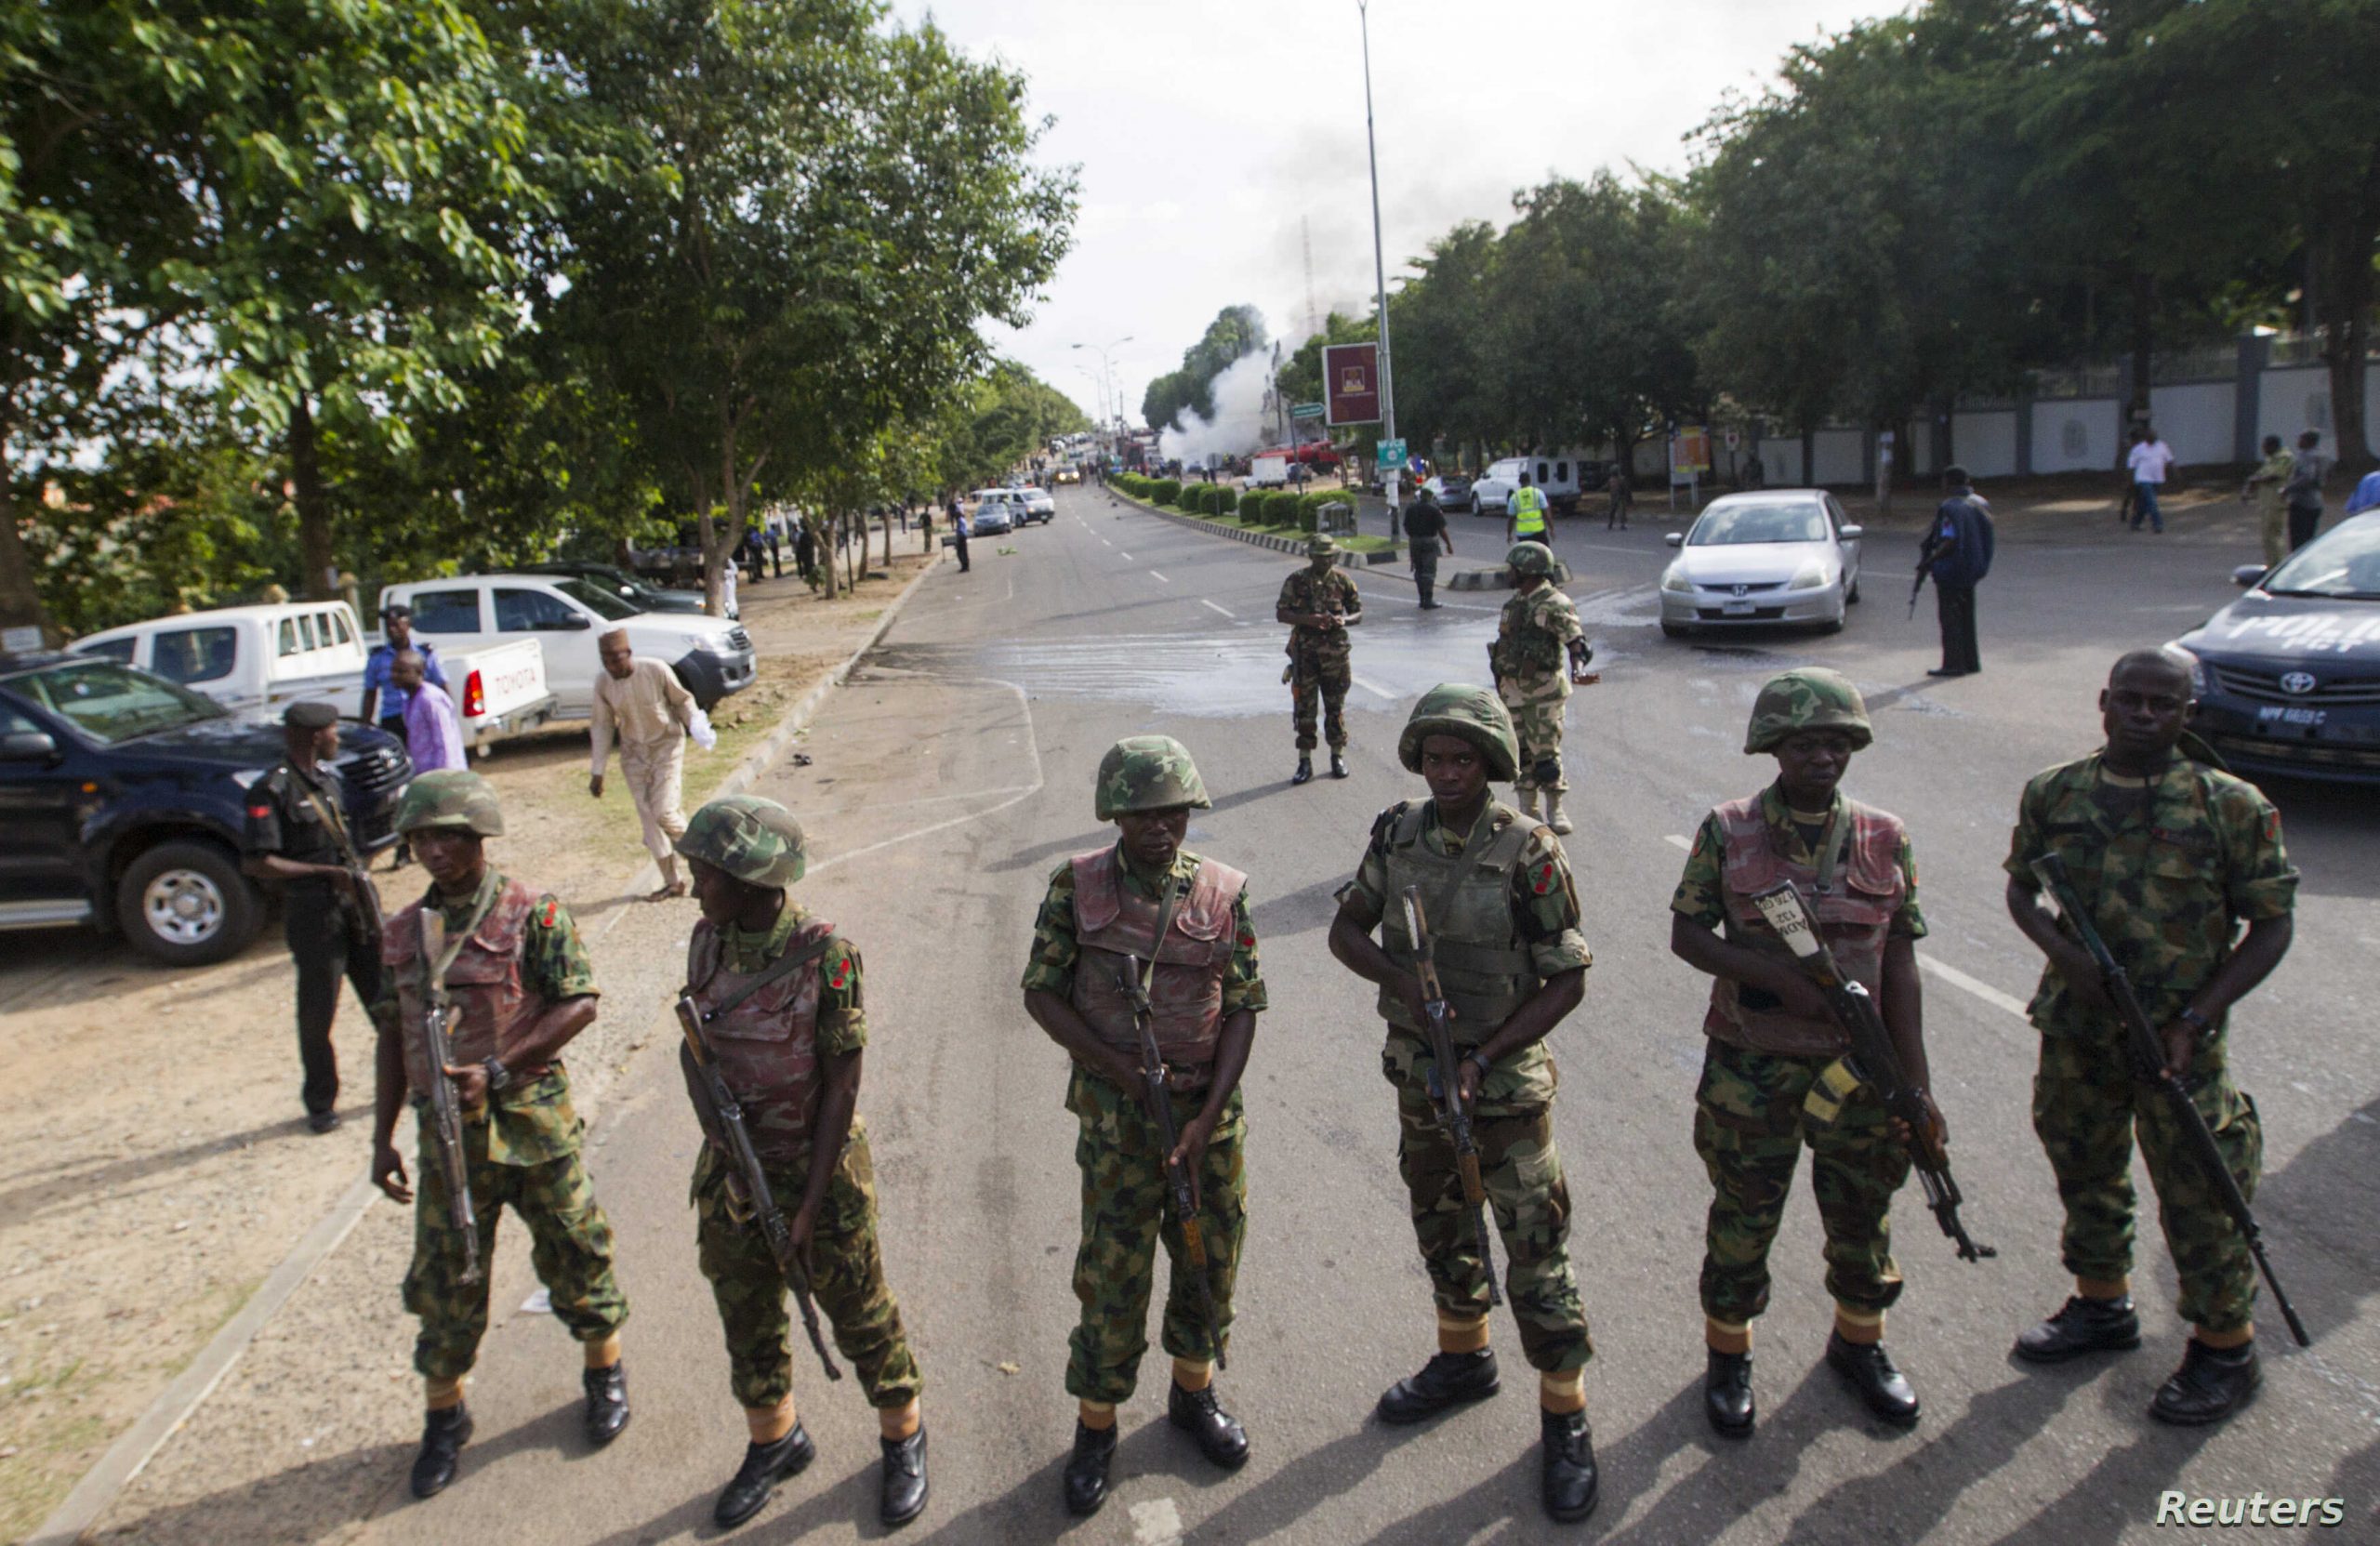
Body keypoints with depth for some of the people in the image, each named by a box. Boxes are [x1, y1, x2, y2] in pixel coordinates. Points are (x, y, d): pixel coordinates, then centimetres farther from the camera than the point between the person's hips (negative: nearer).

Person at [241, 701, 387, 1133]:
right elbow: (256, 863, -18)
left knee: (385, 993, 12)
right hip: (312, 913, -7)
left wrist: (358, 875, 10)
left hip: (352, 902, 7)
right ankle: (320, 1104, 19)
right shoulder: (272, 791, -14)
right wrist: (328, 872, -18)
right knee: (317, 1012, 4)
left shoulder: (329, 778, 11)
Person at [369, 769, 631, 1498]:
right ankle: (444, 1417, 30)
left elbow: (579, 1004, -13)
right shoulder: (402, 932, 6)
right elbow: (393, 1037, 12)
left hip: (532, 1121, -4)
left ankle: (605, 1374, 32)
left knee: (574, 1252, 9)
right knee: (443, 1277, 11)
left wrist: (496, 1068, -21)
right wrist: (383, 1135, 11)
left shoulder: (532, 912, -9)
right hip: (446, 1131, 4)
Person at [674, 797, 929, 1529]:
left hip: (818, 1168, -5)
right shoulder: (708, 942, -4)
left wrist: (812, 1199, -16)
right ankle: (773, 1441, 43)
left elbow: (841, 1081, -17)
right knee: (747, 1318, 19)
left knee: (858, 1312, 11)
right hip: (730, 1170, 5)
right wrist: (720, 1134, -13)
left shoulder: (824, 955, -21)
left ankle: (903, 1439, 34)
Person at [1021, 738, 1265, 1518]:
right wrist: (1123, 1070, -14)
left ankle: (1194, 1392, 40)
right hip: (1116, 1114, -2)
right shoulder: (1077, 886, -8)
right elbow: (1041, 992, -5)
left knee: (1211, 1254, 15)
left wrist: (1209, 1114, -12)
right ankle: (1095, 1425, 26)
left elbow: (1243, 1009, -3)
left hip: (1211, 1109, 2)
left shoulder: (1224, 892, -5)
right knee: (1113, 1272, 6)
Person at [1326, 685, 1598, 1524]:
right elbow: (1345, 928, 3)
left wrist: (1481, 1060, -20)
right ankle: (1463, 1359, 45)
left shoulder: (1527, 850, -19)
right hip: (1418, 1072, 5)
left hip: (1504, 1080, -5)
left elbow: (1568, 980, -14)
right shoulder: (1398, 832, -4)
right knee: (1441, 1228, 22)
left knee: (1536, 1251, 4)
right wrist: (1401, 979, -16)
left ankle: (1564, 1419, 22)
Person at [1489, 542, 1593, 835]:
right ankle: (1526, 809, 19)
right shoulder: (1513, 601, 13)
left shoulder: (1554, 603, -13)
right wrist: (1501, 682, 24)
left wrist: (1578, 668, -42)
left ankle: (1554, 810, 8)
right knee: (1520, 751, 10)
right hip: (1512, 690, 7)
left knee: (1546, 751, -4)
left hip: (1544, 690, -7)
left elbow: (1576, 640, -23)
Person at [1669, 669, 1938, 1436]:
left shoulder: (1886, 839, -1)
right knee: (1743, 1219, 10)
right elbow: (1686, 934, -5)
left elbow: (1899, 964, 2)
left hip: (1858, 1065, 3)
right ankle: (1728, 1355, 32)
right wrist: (1779, 976, -20)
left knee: (1863, 1214, 17)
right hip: (1751, 1068, -2)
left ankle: (1859, 1343, 42)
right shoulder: (1728, 832, -8)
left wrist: (1915, 1083, 0)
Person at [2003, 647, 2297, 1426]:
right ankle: (2102, 1305, 41)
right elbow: (2021, 888, 10)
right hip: (2075, 1031, 4)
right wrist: (2062, 951, -11)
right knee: (2085, 1172, 19)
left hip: (2177, 1042, -4)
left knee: (2199, 1195, 6)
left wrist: (2196, 1020, -15)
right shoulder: (2054, 794, -1)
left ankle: (2224, 1348, 28)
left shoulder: (2232, 806, -10)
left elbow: (2271, 928, -6)